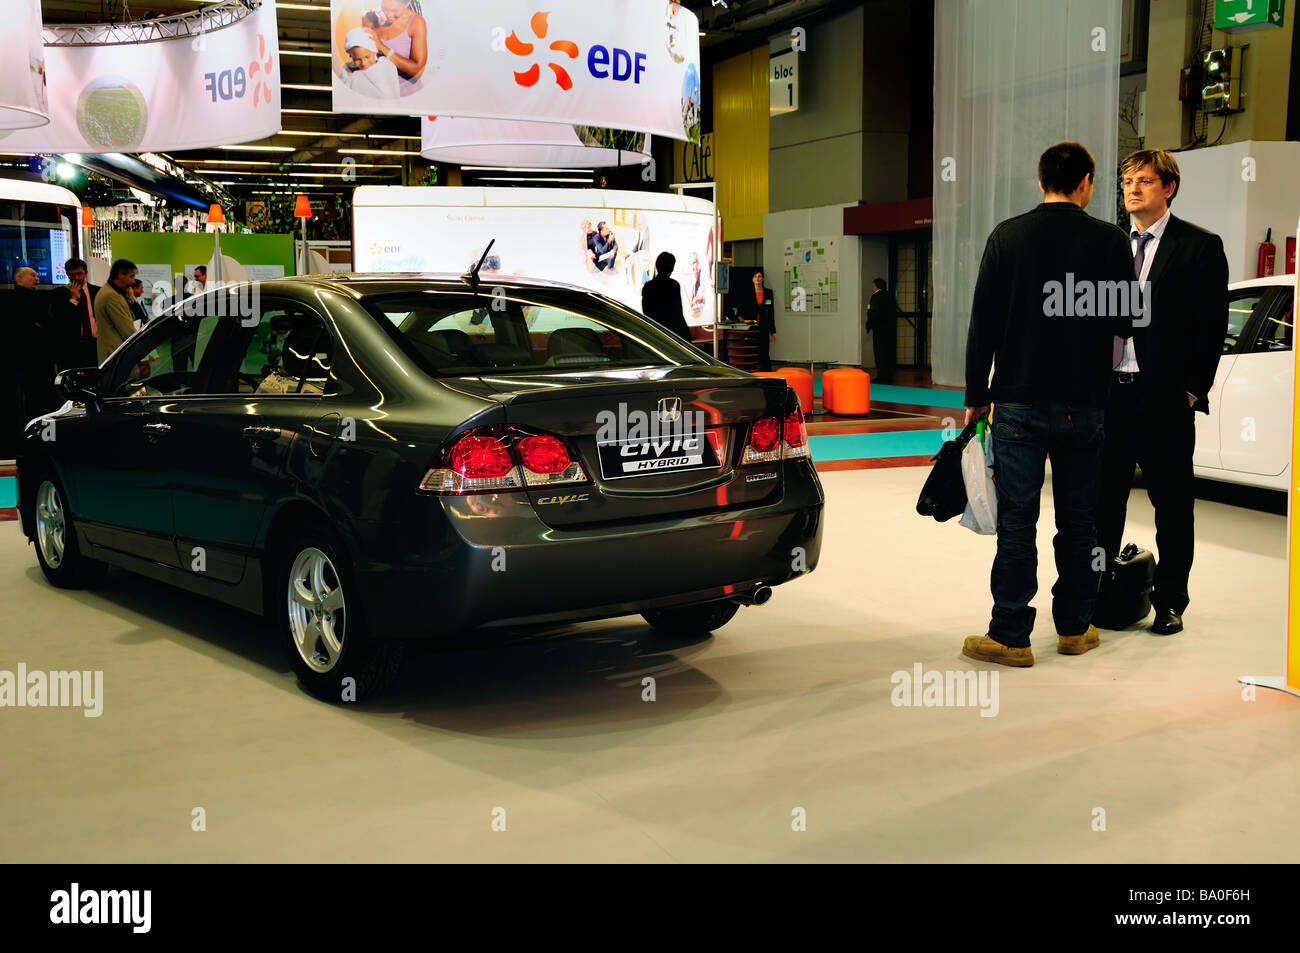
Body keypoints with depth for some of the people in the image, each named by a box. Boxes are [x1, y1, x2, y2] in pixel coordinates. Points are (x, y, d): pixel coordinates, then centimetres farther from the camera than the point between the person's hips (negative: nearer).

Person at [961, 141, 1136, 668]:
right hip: (1084, 406, 1)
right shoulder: (1109, 240, -2)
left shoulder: (1006, 237, -1)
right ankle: (1075, 627, 22)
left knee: (1016, 519, 2)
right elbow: (1126, 322, 2)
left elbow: (982, 324, -1)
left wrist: (976, 396, 6)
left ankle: (1011, 635, 4)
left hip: (1019, 403, -1)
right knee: (1079, 519, 11)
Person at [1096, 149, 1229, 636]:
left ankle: (1169, 603, 16)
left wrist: (1194, 390, -10)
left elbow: (1212, 326, -4)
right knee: (1102, 500, 10)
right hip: (1108, 393, 4)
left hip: (1165, 395, -4)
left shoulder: (1201, 247, -2)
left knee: (1172, 503, 6)